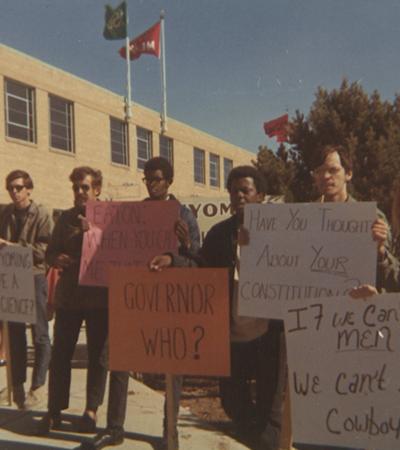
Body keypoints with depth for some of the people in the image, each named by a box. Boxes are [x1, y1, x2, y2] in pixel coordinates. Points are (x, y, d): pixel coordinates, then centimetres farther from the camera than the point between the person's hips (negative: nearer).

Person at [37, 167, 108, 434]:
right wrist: (57, 259, -9)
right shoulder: (66, 218, 10)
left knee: (97, 354, 7)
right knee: (60, 353, 4)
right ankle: (55, 411, 16)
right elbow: (51, 253, 12)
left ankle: (92, 410, 20)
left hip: (99, 296, -3)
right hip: (68, 295, 3)